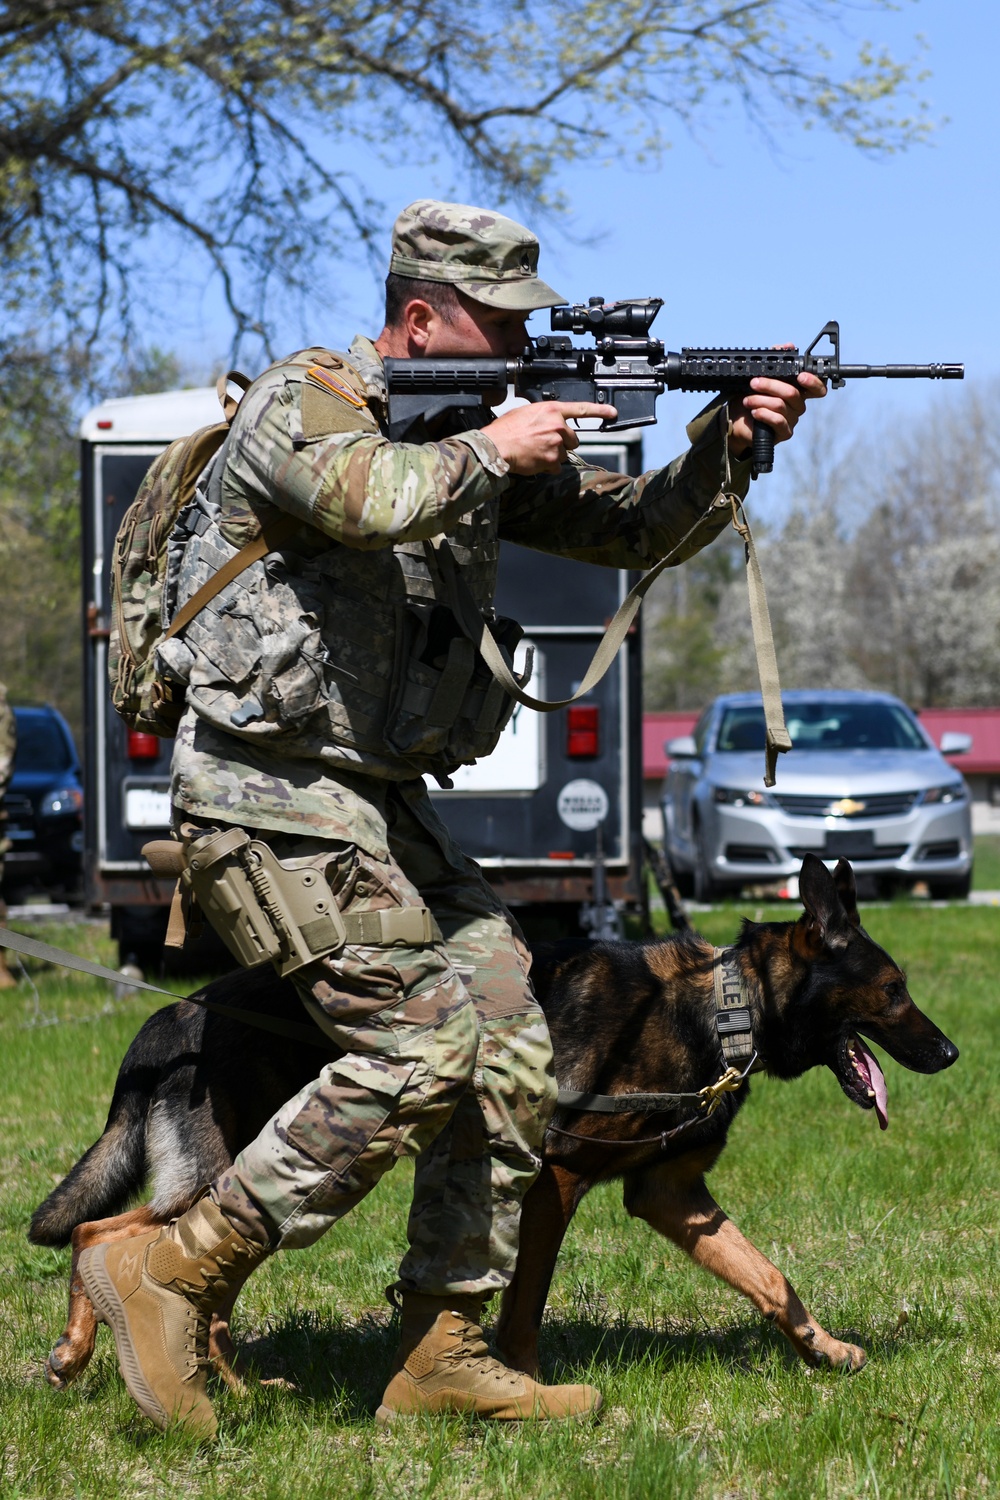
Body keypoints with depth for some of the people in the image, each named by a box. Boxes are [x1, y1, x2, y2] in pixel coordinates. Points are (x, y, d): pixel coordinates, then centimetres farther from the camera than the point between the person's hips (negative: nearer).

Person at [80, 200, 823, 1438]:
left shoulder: (479, 430, 15)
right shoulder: (304, 400, -9)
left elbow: (635, 532, 16)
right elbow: (366, 500, -32)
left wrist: (728, 444, -1)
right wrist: (487, 451, -17)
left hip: (384, 803, 9)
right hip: (272, 797, -9)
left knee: (514, 1060, 2)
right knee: (420, 1050, -18)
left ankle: (440, 1355, 8)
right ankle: (170, 1273, -11)